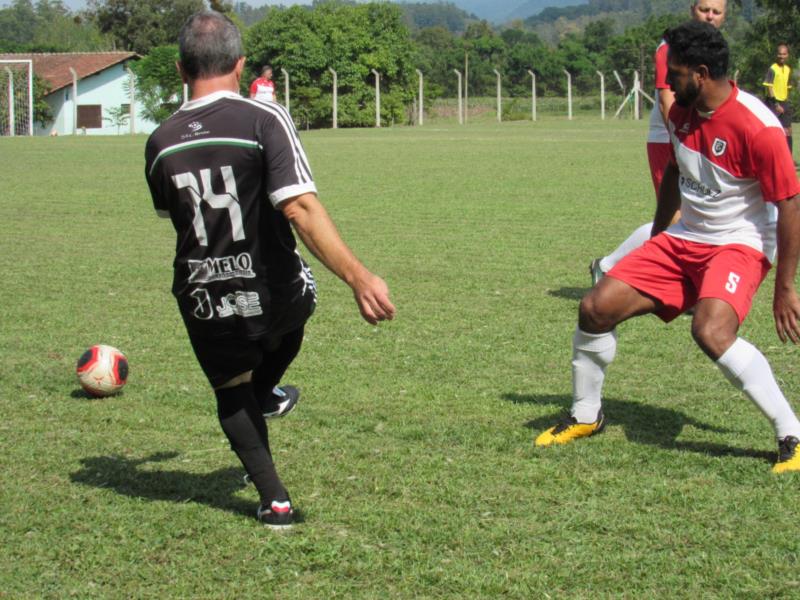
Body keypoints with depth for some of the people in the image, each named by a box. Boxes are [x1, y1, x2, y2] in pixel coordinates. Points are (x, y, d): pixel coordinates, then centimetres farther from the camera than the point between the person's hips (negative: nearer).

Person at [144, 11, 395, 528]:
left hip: (204, 303, 2)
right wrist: (359, 277, -31)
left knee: (231, 394, 26)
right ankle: (265, 395, 59)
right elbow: (300, 208, -28)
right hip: (274, 295, -2)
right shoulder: (264, 120, -17)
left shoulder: (160, 143, -3)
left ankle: (273, 498, 18)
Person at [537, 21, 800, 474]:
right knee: (597, 307, -2)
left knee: (711, 332, -34)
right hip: (684, 238, 8)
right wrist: (656, 238, 26)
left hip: (740, 245, -8)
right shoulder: (681, 113, 0)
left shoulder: (756, 127, -23)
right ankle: (586, 416, 21)